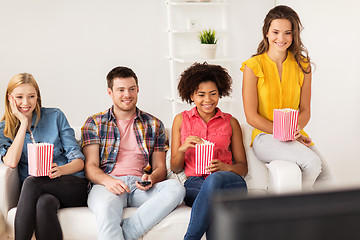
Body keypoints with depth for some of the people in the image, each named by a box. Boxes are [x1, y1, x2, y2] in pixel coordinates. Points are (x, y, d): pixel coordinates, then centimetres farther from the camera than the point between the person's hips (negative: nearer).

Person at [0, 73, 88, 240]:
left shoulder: (55, 116, 8)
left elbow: (79, 160, 3)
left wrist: (60, 170, -20)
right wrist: (24, 123, -5)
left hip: (72, 186, 0)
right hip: (39, 193, 1)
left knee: (31, 181, -31)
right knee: (44, 204, -37)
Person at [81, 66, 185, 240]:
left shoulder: (154, 125, 20)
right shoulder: (94, 123, 16)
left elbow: (160, 167, 17)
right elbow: (90, 166, 7)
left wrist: (151, 178, -9)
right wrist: (107, 180, -17)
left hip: (141, 186, 3)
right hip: (107, 184, -2)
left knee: (176, 187, -31)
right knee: (106, 208, -40)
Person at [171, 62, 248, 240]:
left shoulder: (230, 122, 14)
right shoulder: (181, 120, 15)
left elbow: (243, 167, 14)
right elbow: (175, 168, 14)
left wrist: (224, 167, -9)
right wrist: (183, 148, -8)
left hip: (228, 181, 0)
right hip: (194, 185, 0)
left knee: (215, 179, -38)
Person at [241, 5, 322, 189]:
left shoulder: (302, 65, 8)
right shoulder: (253, 66, -2)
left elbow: (305, 110, 10)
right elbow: (251, 117, -5)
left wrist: (295, 129, -12)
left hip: (296, 137, 4)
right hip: (265, 137, -3)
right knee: (311, 161, -30)